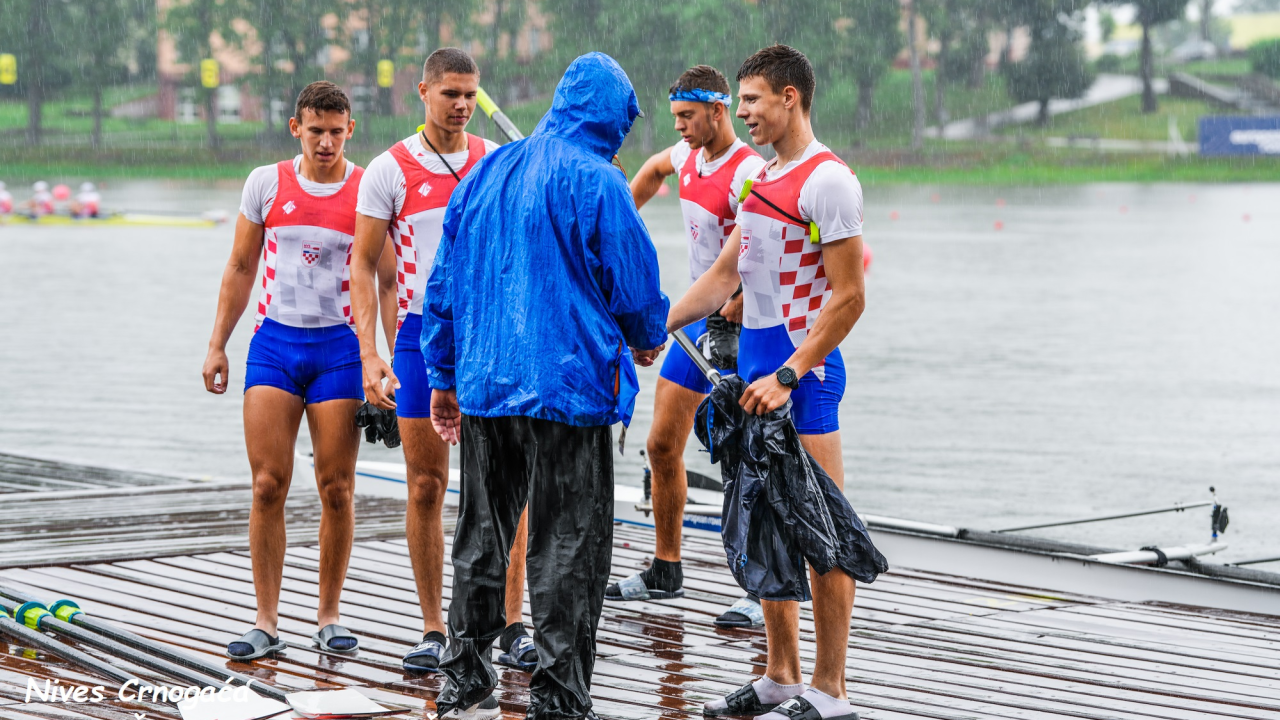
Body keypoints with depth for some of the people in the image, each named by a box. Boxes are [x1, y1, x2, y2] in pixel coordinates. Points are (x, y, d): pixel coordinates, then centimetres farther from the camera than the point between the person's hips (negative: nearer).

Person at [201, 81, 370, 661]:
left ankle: (328, 618, 13)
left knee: (336, 489, 0)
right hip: (274, 341, 1)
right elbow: (241, 269, 13)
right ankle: (266, 623, 2)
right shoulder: (266, 183, 6)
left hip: (341, 344, -1)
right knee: (267, 486, -4)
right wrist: (217, 344, 10)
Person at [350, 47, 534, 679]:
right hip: (422, 335, -1)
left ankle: (511, 626, 5)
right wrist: (369, 353, -9)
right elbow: (363, 265, 0)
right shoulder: (389, 170, -1)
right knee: (426, 489, 2)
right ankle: (433, 631, 10)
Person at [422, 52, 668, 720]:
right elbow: (635, 286, -6)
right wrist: (646, 340, 16)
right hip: (569, 385, -6)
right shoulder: (597, 182, -9)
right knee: (567, 545, 0)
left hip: (483, 383, 6)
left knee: (481, 533, 17)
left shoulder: (485, 174, 11)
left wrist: (444, 376, 20)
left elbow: (442, 283, 14)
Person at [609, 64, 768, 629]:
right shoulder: (687, 156, 8)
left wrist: (728, 319, -26)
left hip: (738, 327, -9)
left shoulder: (749, 172, -19)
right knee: (663, 445, 12)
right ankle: (665, 571, 25)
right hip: (696, 322, 9)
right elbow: (653, 170, 33)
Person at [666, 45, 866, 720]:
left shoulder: (827, 179, -12)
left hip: (804, 369, -9)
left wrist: (788, 377, -20)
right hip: (754, 361, 9)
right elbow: (724, 274, 21)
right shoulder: (762, 177, 16)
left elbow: (848, 297, -16)